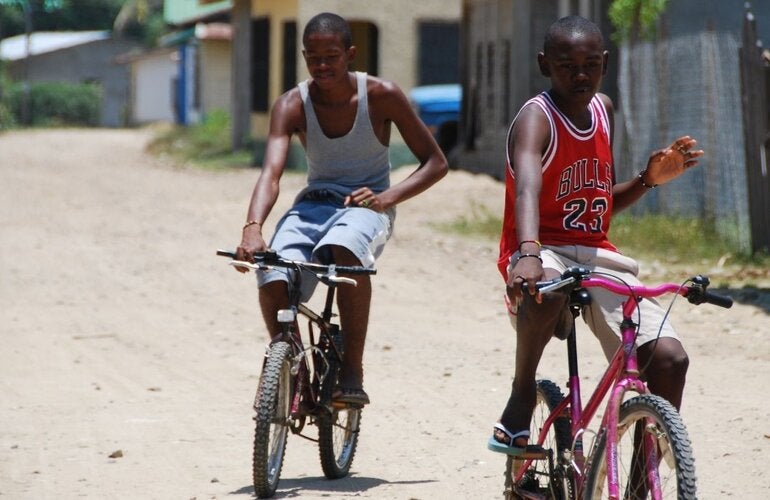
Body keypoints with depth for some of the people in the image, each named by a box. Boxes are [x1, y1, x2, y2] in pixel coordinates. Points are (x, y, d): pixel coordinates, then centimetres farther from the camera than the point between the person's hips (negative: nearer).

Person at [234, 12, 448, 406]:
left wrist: (388, 196, -22)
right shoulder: (291, 105, -7)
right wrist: (253, 229, -42)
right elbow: (271, 172, -23)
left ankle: (352, 372, -31)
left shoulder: (382, 96, -10)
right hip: (314, 202, 3)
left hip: (367, 204, -2)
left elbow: (435, 163, -4)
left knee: (344, 246, -40)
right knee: (272, 274, -29)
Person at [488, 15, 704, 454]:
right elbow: (527, 188, -35)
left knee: (669, 357, -13)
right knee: (548, 294, -43)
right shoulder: (536, 118, -12)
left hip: (597, 254, 6)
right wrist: (528, 253, -53)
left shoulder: (602, 109, 11)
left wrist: (650, 179, 3)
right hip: (545, 254, -6)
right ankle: (521, 399, -16)